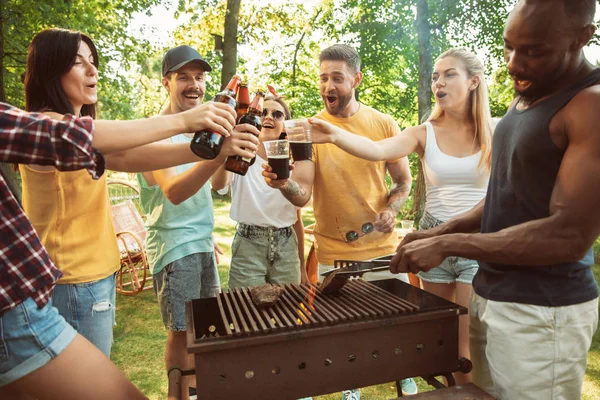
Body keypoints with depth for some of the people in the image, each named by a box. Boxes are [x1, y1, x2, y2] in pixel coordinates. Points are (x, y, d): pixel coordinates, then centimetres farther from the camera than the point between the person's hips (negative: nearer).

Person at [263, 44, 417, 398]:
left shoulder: (384, 124, -1)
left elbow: (404, 180, 7)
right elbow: (303, 194, -14)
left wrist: (391, 209, -12)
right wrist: (284, 184, -35)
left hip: (383, 246, 2)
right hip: (333, 252, -1)